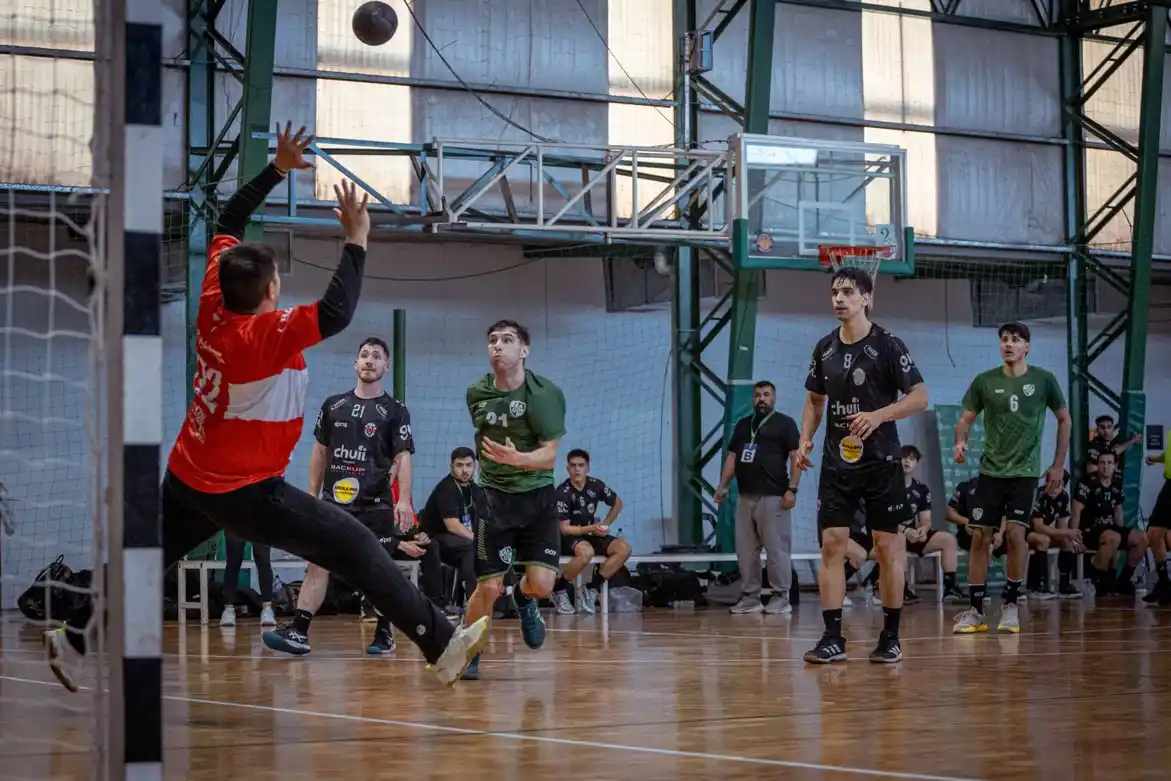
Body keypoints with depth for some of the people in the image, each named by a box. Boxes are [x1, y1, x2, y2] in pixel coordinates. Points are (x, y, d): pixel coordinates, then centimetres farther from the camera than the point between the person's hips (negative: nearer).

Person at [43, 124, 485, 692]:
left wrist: (278, 169, 12)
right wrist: (356, 241, -31)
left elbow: (227, 223, 11)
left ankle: (72, 641, 32)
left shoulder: (213, 307, -2)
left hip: (187, 478, 8)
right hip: (245, 492, -8)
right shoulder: (266, 335, -23)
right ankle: (442, 646, -12)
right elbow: (336, 315, -39)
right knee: (357, 549, -8)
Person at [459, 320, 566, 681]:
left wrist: (517, 459, -35)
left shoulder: (546, 393, -12)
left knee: (542, 584, -13)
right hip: (493, 497, 1)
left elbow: (549, 455, -17)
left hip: (537, 495, -1)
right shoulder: (476, 394, 0)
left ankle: (524, 597, 26)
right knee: (489, 587, -7)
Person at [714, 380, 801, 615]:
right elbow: (732, 456, 20)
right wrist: (723, 485, 9)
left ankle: (781, 598, 0)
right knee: (745, 551, 6)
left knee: (777, 550, -6)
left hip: (773, 497, -6)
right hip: (746, 497, 6)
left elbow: (796, 457, -5)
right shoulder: (743, 424, 19)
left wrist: (792, 489, -13)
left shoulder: (784, 423, 1)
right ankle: (750, 597, 12)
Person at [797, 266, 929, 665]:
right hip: (836, 463, 4)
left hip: (880, 461, -4)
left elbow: (920, 396, -10)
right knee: (832, 545, -3)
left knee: (888, 546, 0)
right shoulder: (825, 348, 8)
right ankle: (832, 638, 0)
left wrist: (877, 415, -23)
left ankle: (891, 637, 9)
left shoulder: (887, 345, -7)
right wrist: (805, 439, 5)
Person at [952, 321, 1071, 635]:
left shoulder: (1043, 379, -1)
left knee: (1016, 533, -14)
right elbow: (965, 419, 6)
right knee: (980, 537, -2)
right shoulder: (984, 381, 1)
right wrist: (960, 442, -16)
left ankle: (1011, 606, 1)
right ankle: (975, 611, 6)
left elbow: (1064, 420, 9)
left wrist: (1058, 465, 6)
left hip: (1025, 471, -2)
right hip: (990, 471, 2)